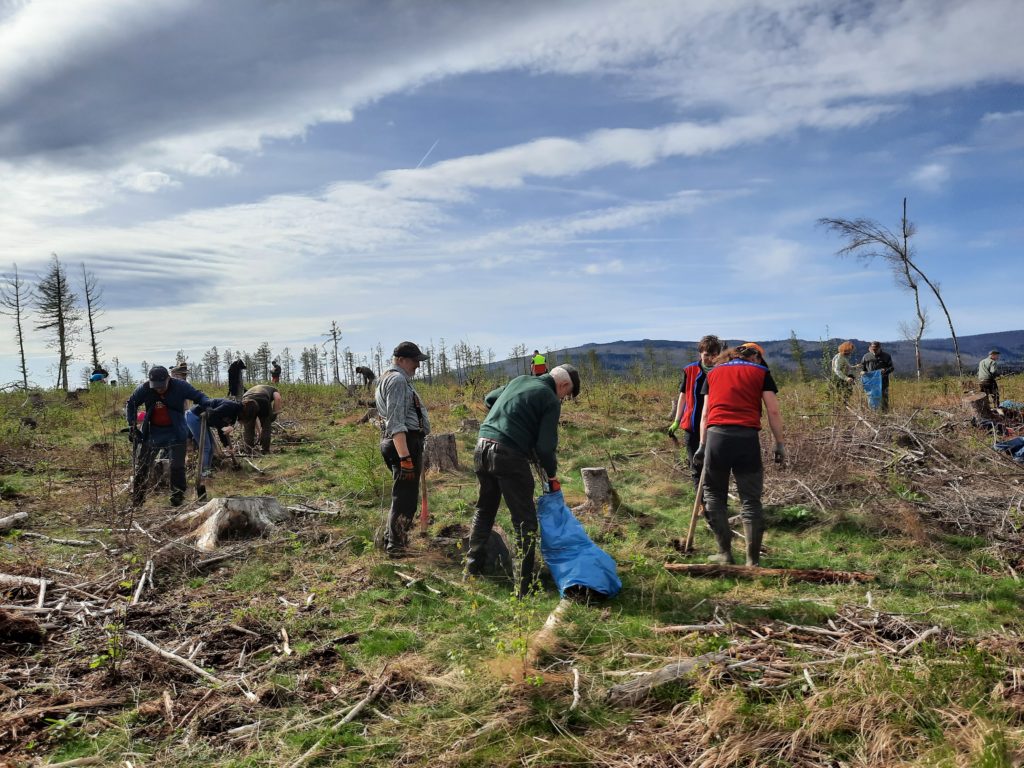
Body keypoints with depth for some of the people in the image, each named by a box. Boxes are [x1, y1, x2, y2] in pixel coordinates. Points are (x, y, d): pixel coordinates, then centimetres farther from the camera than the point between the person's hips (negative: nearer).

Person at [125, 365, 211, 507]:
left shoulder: (180, 386, -17)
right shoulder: (144, 389, -12)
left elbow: (199, 396, -8)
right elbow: (130, 405, 4)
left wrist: (208, 404, -31)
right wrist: (133, 427, -2)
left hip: (175, 432, -2)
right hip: (152, 431, 2)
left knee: (177, 467, -4)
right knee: (141, 466, 7)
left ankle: (177, 500, 11)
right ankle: (136, 502, 19)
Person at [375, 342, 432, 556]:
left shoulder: (391, 378, 20)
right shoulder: (398, 380, -14)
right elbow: (396, 423, -23)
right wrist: (405, 457, -27)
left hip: (406, 443, 11)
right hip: (404, 443, -11)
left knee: (404, 495, 21)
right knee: (404, 497, -5)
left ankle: (392, 538, 32)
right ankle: (396, 546, 2)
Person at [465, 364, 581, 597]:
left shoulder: (519, 380, 18)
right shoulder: (551, 400, -2)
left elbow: (489, 399, 33)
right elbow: (545, 446, -7)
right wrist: (552, 474, 8)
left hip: (482, 448, 7)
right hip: (510, 456, -7)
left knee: (484, 510, 24)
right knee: (525, 521, 3)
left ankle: (473, 567, 31)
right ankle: (524, 584, 5)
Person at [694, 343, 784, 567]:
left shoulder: (713, 373, 21)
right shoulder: (761, 372, 14)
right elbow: (773, 411, 6)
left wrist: (702, 444, 20)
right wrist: (779, 444, 10)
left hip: (716, 434, 1)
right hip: (747, 437, -1)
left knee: (714, 494, 14)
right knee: (750, 499, 6)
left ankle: (724, 553, 14)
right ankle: (753, 559, 9)